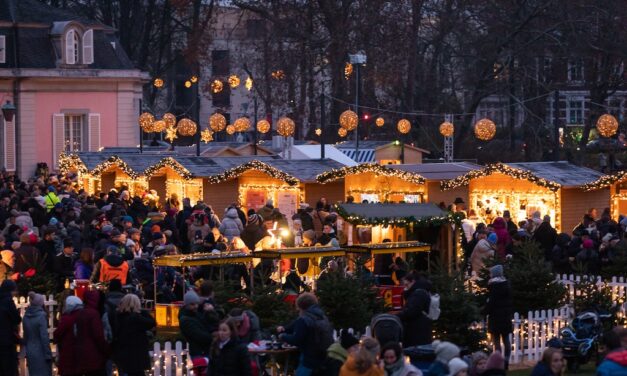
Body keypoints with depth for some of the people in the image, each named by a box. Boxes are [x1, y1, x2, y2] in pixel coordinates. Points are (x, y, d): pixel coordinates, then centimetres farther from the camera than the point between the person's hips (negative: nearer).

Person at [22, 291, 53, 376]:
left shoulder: (26, 316, 5)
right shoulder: (41, 315, -15)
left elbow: (25, 335, 11)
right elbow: (44, 336, -17)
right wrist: (48, 355, -13)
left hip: (30, 352, 6)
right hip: (40, 352, -6)